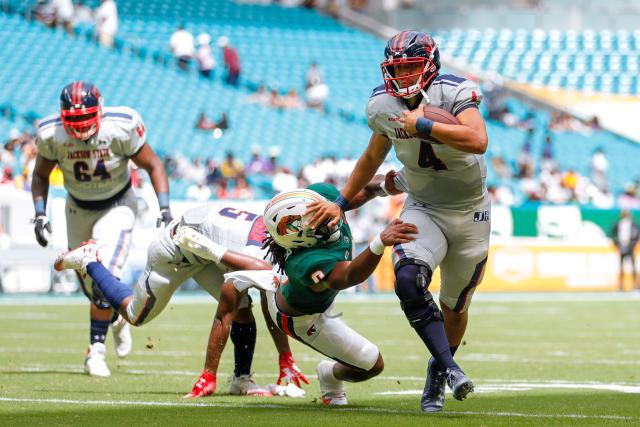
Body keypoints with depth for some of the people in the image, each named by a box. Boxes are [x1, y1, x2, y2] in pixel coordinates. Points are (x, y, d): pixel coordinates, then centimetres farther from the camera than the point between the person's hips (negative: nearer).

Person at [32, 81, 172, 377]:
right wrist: (40, 214, -13)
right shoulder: (51, 134, -21)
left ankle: (96, 350, -13)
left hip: (117, 206, -3)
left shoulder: (121, 128, -27)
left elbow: (153, 165, -13)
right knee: (90, 284, 11)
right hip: (78, 208, 3)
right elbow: (41, 175, -1)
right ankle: (115, 319, 44)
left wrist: (165, 208, -21)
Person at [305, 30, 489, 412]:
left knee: (454, 306, 12)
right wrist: (342, 203, 13)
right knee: (409, 282, -27)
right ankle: (451, 368, -23)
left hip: (469, 213, -2)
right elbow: (373, 158, 13)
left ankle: (439, 372, 37)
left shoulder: (455, 94, -21)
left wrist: (423, 125, -38)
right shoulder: (384, 107, -7)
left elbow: (478, 141, -40)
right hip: (423, 209, 2)